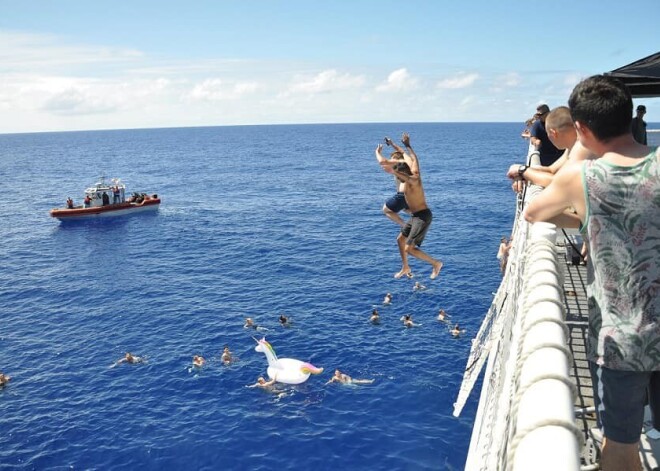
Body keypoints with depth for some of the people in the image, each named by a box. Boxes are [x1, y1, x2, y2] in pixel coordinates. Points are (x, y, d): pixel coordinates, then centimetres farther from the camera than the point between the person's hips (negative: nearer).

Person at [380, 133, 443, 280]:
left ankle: (436, 263, 0)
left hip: (423, 216, -10)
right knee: (400, 239, 20)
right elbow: (413, 159, 25)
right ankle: (405, 268, 34)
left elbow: (406, 177, -44)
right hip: (416, 216, 10)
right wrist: (407, 145, 39)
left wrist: (392, 169, -57)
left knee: (409, 248, -13)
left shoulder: (414, 179, -18)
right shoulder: (413, 174, 6)